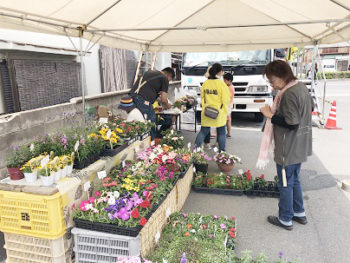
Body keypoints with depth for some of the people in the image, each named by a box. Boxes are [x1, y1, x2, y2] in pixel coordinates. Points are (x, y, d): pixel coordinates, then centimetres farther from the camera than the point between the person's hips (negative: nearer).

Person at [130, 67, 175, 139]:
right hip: (143, 100, -8)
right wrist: (167, 106, 23)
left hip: (132, 95, 8)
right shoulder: (164, 78, 6)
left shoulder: (150, 72, 28)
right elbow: (163, 100, 1)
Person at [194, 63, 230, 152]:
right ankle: (221, 151, 18)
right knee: (221, 133, 11)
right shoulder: (221, 83, -12)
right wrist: (225, 111, 7)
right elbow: (226, 99, -9)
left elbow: (202, 97, 10)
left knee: (203, 131, 13)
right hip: (219, 113, -4)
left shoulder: (205, 83, 2)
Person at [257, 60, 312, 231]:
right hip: (299, 147, 10)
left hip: (288, 149, -10)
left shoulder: (289, 94, -24)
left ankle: (285, 220, 22)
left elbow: (291, 124, -27)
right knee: (295, 180, 23)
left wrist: (271, 116, -18)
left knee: (285, 184, 6)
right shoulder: (301, 87, 7)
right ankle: (299, 213, 37)